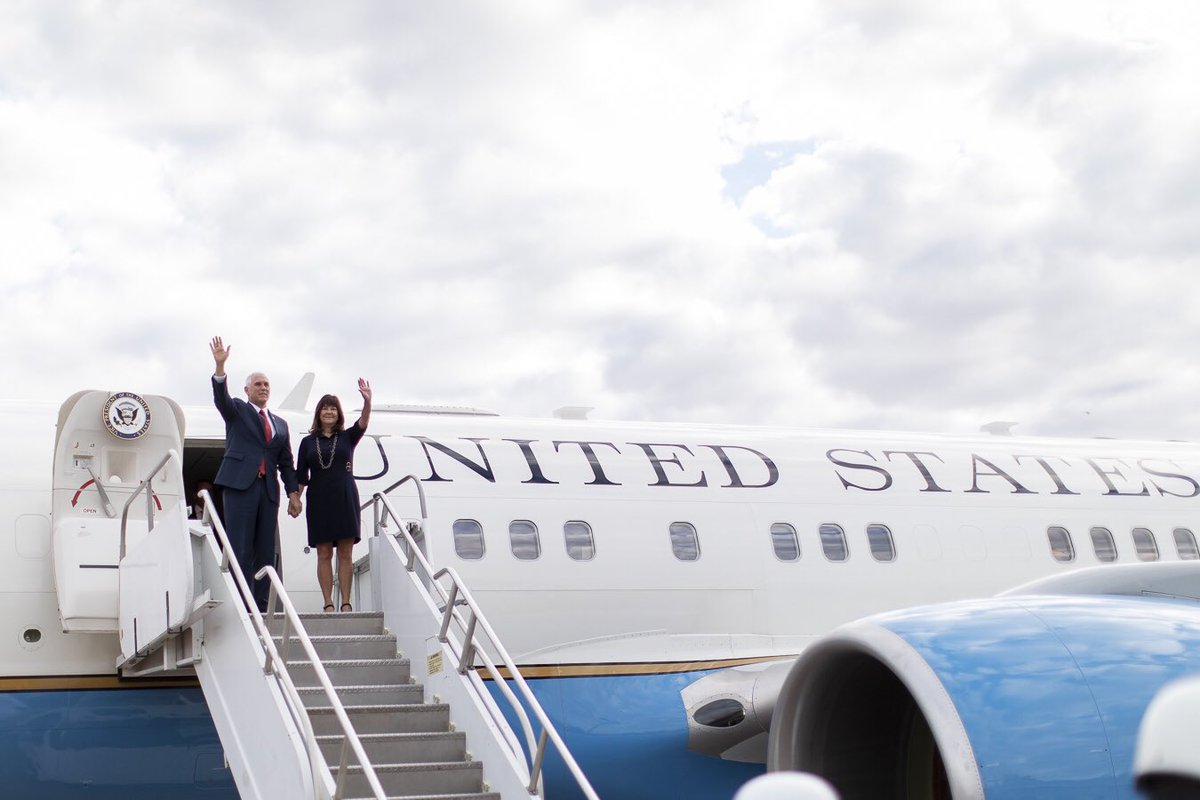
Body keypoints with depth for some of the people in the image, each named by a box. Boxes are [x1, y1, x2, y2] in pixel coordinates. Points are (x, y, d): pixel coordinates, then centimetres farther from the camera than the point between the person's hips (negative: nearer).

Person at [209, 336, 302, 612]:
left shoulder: (280, 424, 22)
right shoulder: (237, 410, 12)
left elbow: (286, 462, 19)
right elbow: (221, 397, -9)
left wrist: (293, 493, 8)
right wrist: (220, 366, -26)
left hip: (268, 490, 5)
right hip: (239, 485, -5)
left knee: (266, 552, 1)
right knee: (241, 550, -9)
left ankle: (262, 607, 2)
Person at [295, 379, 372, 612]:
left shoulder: (347, 437, 7)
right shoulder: (308, 442, 9)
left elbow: (363, 423, -12)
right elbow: (301, 477, 9)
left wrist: (367, 402, -29)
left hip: (345, 499, 0)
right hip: (319, 501, 0)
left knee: (345, 553, -1)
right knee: (324, 554, 0)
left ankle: (346, 603, 1)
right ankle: (328, 603, 2)